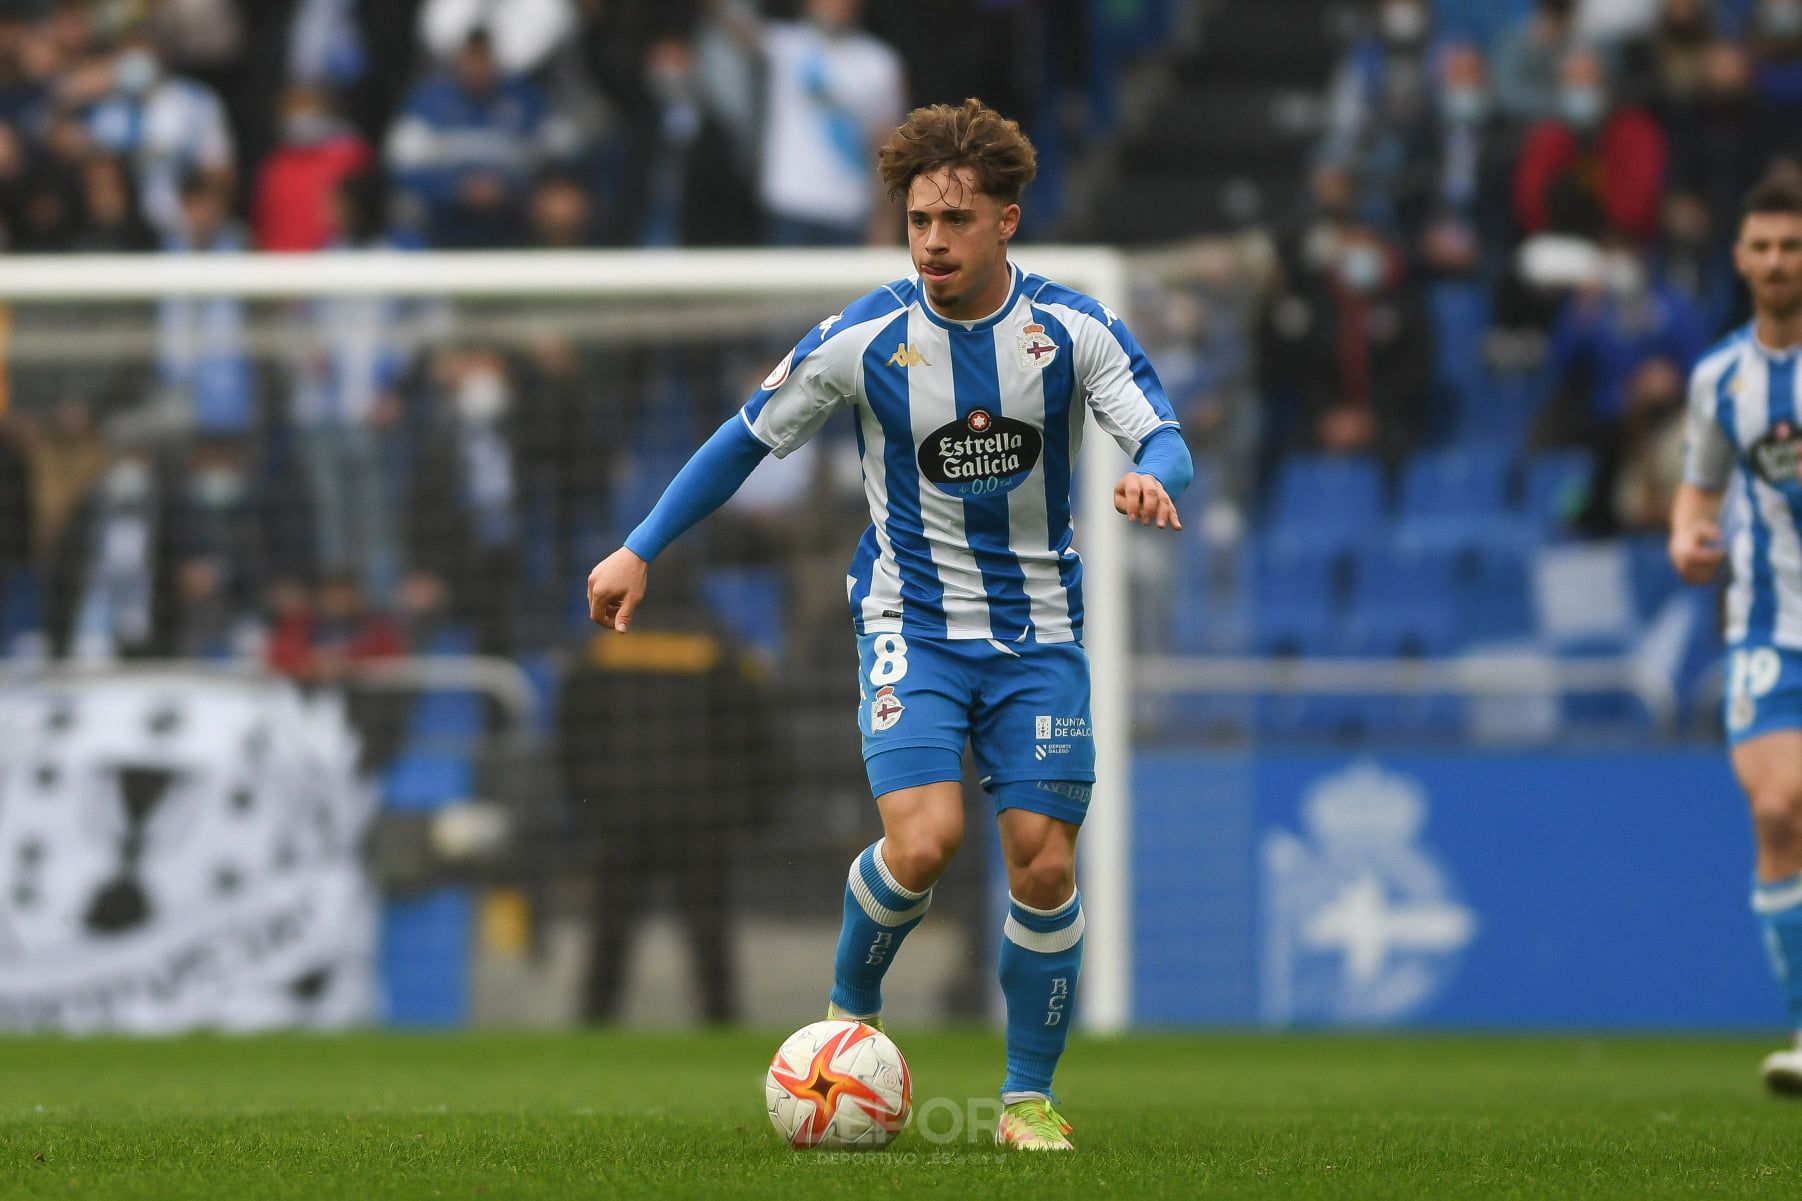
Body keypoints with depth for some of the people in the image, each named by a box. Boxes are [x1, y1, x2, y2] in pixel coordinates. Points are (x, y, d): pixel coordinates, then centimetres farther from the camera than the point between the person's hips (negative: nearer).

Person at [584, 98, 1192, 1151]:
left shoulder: (1072, 328, -7)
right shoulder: (866, 339, -9)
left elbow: (1165, 439, -12)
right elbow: (750, 439, 3)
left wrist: (1153, 479, -37)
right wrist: (642, 551, 2)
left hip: (1039, 636, 1)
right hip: (914, 625, -1)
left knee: (1044, 866, -5)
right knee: (922, 842, -21)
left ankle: (1030, 1096, 12)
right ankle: (850, 1013, 8)